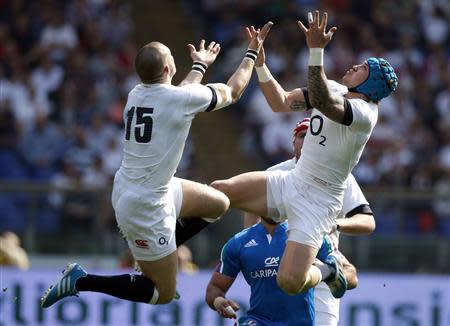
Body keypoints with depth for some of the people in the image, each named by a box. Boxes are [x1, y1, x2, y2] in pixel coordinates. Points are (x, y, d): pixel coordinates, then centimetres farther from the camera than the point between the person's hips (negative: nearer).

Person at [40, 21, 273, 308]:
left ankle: (160, 256, 25)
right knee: (164, 294, 5)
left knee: (219, 204, 21)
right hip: (145, 206, -9)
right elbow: (233, 91, -2)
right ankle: (82, 281, -1)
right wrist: (253, 52, 12)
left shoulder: (136, 95, 0)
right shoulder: (180, 99, -21)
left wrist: (200, 65, 39)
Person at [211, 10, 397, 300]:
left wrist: (316, 50, -46)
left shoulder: (364, 112, -21)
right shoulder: (335, 91, 7)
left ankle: (327, 270, 14)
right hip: (291, 182, 8)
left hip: (318, 203, -8)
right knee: (218, 191, -8)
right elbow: (281, 103, 12)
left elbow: (323, 102, -40)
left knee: (290, 282, -21)